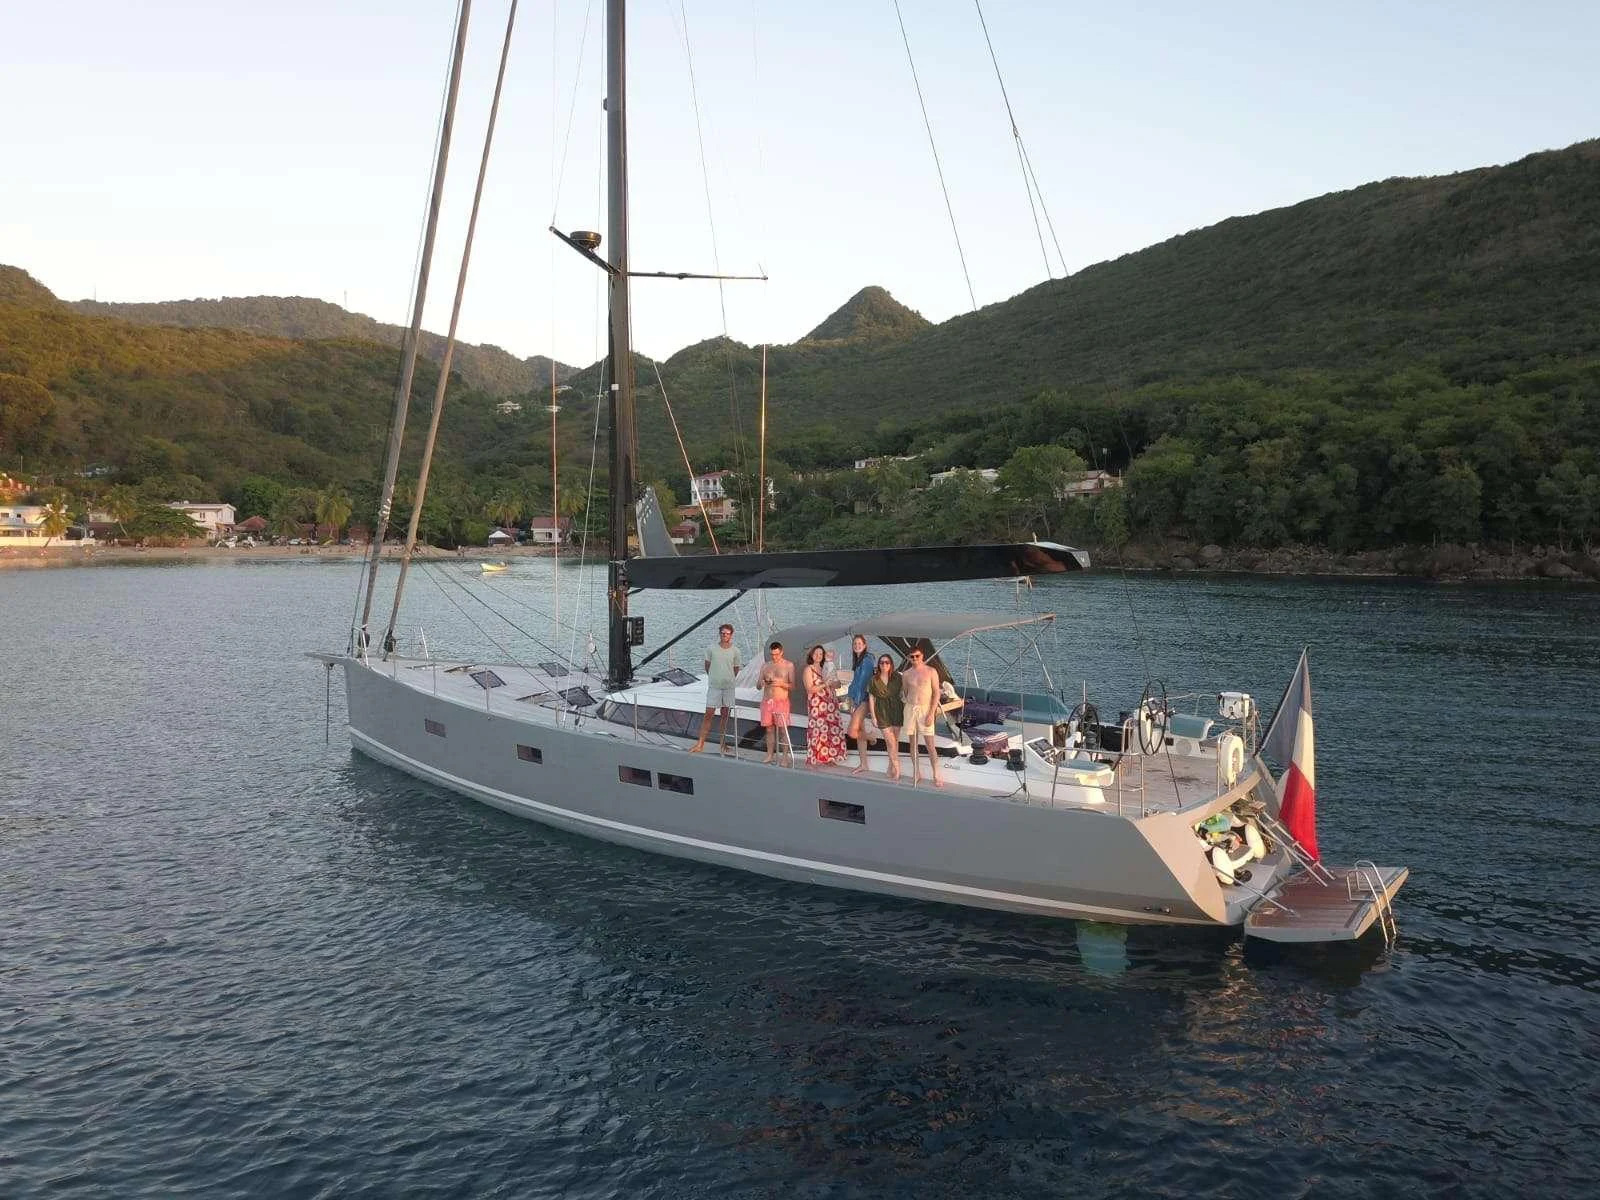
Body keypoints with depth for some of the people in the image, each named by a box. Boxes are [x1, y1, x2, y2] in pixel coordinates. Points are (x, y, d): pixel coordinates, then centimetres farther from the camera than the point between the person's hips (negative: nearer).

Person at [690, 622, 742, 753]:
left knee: (725, 715, 8)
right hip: (714, 686, -1)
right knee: (708, 714, -3)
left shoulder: (735, 651, 0)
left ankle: (723, 743, 18)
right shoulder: (712, 649, -2)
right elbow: (707, 665, 12)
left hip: (728, 687, 1)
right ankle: (700, 744, -1)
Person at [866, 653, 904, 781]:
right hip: (882, 713, -2)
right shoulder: (874, 680, -1)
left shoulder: (897, 678, 3)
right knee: (890, 742, -6)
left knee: (895, 741, 6)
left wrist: (905, 711, 1)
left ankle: (891, 768, 18)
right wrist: (873, 716, -2)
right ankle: (896, 767, 5)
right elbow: (871, 699, 1)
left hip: (896, 711, 2)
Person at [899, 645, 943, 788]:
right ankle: (916, 773, 17)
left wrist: (931, 713, -12)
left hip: (925, 709, -3)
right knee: (913, 743, 7)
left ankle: (936, 776, 1)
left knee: (930, 745, -5)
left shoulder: (931, 672, -3)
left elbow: (936, 693, -5)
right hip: (910, 709, 3)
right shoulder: (906, 674, 6)